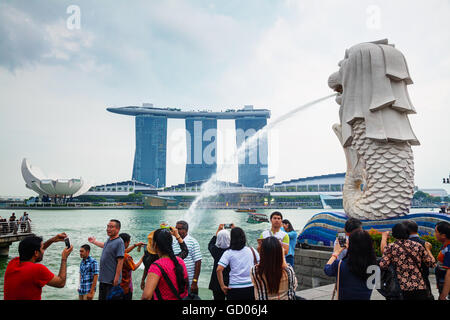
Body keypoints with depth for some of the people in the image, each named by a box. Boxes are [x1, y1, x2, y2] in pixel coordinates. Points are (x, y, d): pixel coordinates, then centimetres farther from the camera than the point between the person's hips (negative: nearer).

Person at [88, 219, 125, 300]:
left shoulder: (119, 242, -17)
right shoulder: (109, 239, 9)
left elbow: (120, 261, -21)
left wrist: (116, 278, -22)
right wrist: (94, 241, 45)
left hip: (112, 281, -9)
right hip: (103, 278, 9)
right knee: (101, 298, 16)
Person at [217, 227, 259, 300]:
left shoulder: (228, 253, -6)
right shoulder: (252, 250, 1)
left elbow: (219, 270, -15)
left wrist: (222, 286, -7)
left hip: (234, 289, -2)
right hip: (251, 287, 2)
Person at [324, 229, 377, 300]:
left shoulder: (340, 264, -21)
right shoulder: (372, 265, -14)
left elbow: (326, 269, 2)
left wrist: (336, 253, 13)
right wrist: (349, 248, 16)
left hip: (343, 297, -3)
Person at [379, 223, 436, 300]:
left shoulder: (391, 247, -3)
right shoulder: (418, 246, 6)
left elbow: (382, 265, -12)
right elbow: (432, 263, 13)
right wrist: (428, 249, 31)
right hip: (420, 286, 3)